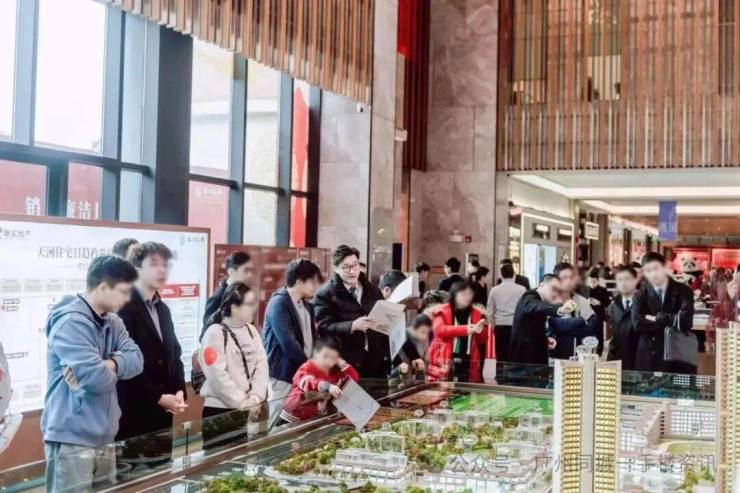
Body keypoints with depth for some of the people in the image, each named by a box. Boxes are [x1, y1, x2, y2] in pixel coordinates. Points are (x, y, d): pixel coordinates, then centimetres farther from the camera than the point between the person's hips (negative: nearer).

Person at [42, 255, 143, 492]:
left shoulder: (112, 322, 10)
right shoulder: (70, 323, -18)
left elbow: (137, 359, -1)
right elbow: (99, 380, -24)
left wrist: (110, 364, -18)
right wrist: (104, 368, -3)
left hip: (104, 438, 8)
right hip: (72, 440, -8)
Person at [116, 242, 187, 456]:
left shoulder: (163, 309, 16)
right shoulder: (124, 308, -11)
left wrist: (179, 391, 2)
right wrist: (157, 396, -15)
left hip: (162, 409, 8)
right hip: (133, 410, -7)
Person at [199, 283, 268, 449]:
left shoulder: (251, 330, 8)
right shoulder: (215, 333, -12)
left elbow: (262, 365, 4)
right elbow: (217, 375, -17)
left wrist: (255, 398, -8)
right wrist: (242, 402, -13)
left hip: (249, 409, 6)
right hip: (220, 409, -6)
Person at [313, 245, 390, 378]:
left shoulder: (373, 290, 14)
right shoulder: (325, 293, -3)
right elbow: (324, 327, -14)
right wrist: (352, 326, -28)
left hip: (375, 362, 5)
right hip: (345, 364, -5)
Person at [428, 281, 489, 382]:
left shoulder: (477, 314, 12)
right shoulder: (443, 311, 1)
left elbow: (483, 340, 12)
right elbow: (439, 329, -18)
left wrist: (481, 331, -13)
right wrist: (465, 329, -28)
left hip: (468, 365, 3)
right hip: (445, 364, -3)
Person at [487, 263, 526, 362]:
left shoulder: (494, 290, 5)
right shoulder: (521, 289, -2)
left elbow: (490, 312, 7)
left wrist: (493, 327, 17)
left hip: (500, 326, 2)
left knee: (501, 358, 5)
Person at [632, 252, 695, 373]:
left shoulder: (683, 291, 0)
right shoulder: (641, 295, 5)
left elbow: (685, 321, -16)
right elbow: (638, 324, -12)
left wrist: (657, 319, -8)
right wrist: (670, 321, -10)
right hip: (649, 360, 1)